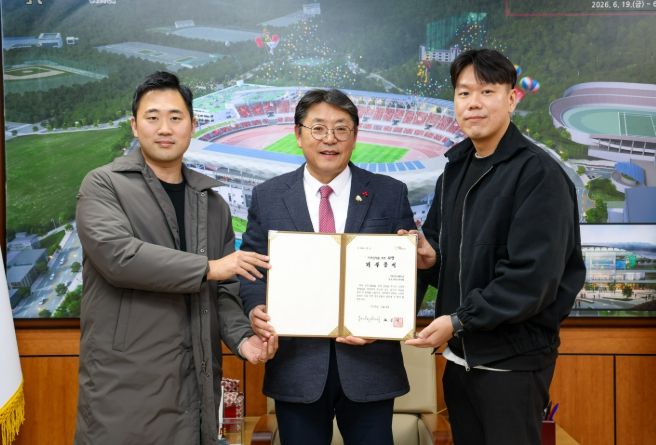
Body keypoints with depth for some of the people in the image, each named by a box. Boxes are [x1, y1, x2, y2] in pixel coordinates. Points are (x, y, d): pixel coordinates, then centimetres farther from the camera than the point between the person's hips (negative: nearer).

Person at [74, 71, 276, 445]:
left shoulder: (213, 203, 13)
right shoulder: (103, 185, -2)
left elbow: (223, 290, 13)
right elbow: (117, 254, -18)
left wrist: (242, 336, -6)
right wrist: (208, 267, -15)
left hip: (196, 382, 4)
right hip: (125, 382, -4)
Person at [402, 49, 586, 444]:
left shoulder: (539, 173, -14)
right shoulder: (454, 171, 10)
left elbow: (533, 276, -20)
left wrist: (459, 321, -19)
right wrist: (429, 260, -7)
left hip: (514, 358, -7)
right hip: (460, 354, 7)